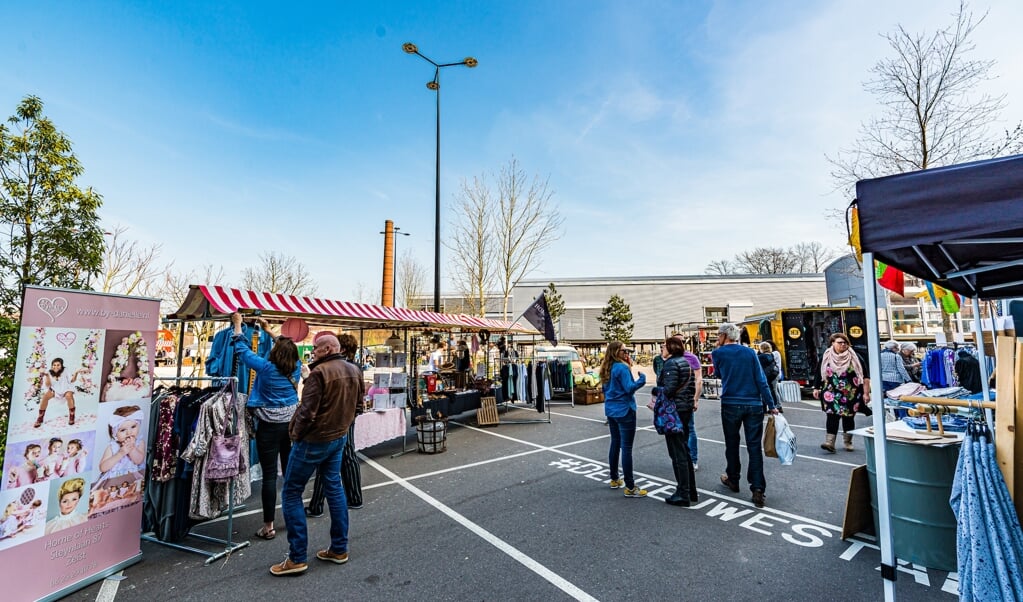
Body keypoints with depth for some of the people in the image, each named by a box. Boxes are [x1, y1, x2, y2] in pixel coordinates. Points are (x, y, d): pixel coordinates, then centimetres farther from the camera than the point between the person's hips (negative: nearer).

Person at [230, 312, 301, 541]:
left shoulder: (266, 368, -15)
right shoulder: (296, 368, -3)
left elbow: (243, 351, -3)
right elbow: (285, 347, 16)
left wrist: (237, 326, 9)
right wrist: (268, 330, 26)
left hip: (269, 427, -5)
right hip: (291, 424, 5)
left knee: (269, 475, 2)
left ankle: (268, 526, 10)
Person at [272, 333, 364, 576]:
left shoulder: (319, 372, -21)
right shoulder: (354, 370, 3)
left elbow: (307, 411, -22)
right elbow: (359, 399, 14)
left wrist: (295, 434, -5)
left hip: (313, 440, -8)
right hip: (339, 437, 8)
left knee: (291, 493, 6)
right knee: (334, 488, 16)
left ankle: (297, 558, 10)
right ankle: (339, 549, 24)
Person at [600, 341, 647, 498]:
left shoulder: (607, 369, 10)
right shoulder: (622, 367, -17)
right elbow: (629, 388, -23)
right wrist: (642, 378, -12)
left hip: (611, 410, 9)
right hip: (624, 411, -9)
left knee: (615, 444, 17)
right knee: (626, 448, -5)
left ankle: (614, 480, 28)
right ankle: (630, 487, 0)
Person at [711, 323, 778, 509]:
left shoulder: (718, 353, -3)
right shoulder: (750, 352, 3)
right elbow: (761, 380, -1)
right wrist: (771, 405, 2)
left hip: (731, 405, -1)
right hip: (754, 405, 2)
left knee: (732, 444, 15)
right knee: (755, 447, 4)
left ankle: (733, 480, 30)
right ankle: (758, 490, -1)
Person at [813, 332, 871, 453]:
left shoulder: (854, 357, 0)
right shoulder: (826, 357, 4)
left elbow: (865, 376, 0)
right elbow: (818, 373, 11)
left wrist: (866, 392, -5)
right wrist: (816, 388, 10)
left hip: (851, 395, 0)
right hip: (832, 394, 0)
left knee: (848, 417, 9)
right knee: (832, 417, -9)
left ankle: (848, 442, 24)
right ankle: (829, 442, -13)